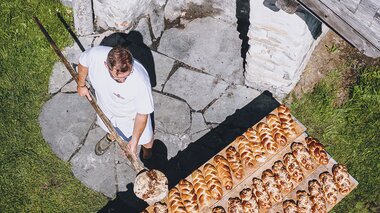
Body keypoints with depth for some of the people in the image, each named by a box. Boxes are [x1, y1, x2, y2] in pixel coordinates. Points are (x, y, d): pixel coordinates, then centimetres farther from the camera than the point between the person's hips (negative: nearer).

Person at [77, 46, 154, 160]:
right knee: (109, 126, 35)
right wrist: (81, 85, 4)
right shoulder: (95, 54, -36)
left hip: (131, 114, -3)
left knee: (144, 137, 25)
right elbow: (83, 62, -9)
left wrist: (134, 142, -23)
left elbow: (142, 114, -29)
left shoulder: (141, 81, -45)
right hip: (106, 106, 3)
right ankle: (111, 136, 73)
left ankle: (148, 154, 62)